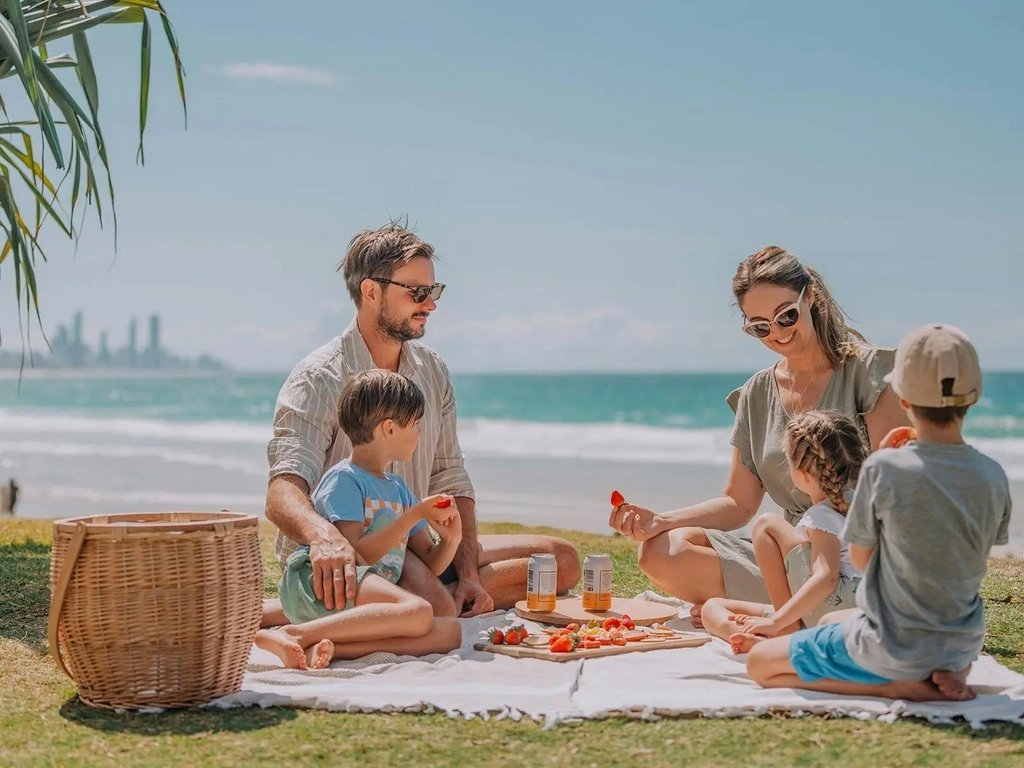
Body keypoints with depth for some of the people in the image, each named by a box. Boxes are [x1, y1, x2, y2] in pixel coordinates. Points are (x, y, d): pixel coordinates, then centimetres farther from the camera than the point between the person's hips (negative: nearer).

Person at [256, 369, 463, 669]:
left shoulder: (399, 489, 25)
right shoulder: (344, 479, -1)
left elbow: (429, 563, 25)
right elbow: (356, 555, -14)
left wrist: (450, 540, 2)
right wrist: (415, 514, -12)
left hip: (369, 607, 8)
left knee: (451, 632, -17)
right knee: (418, 611, -33)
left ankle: (327, 649, -30)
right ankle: (296, 635, -34)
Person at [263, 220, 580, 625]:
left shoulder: (433, 372, 9)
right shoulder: (318, 379, -13)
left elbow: (451, 482, 9)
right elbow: (283, 493, -27)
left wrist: (469, 575, -6)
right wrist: (325, 537, -51)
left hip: (412, 546, 8)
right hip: (343, 559, -8)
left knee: (562, 560, -1)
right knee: (432, 607, -39)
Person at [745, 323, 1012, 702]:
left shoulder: (884, 468, -21)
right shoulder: (993, 477, -8)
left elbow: (860, 557, -7)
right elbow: (977, 556, 8)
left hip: (893, 647, -6)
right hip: (963, 646, 6)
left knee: (759, 662, 11)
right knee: (831, 621, 33)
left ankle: (895, 686, -5)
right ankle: (949, 673, 8)